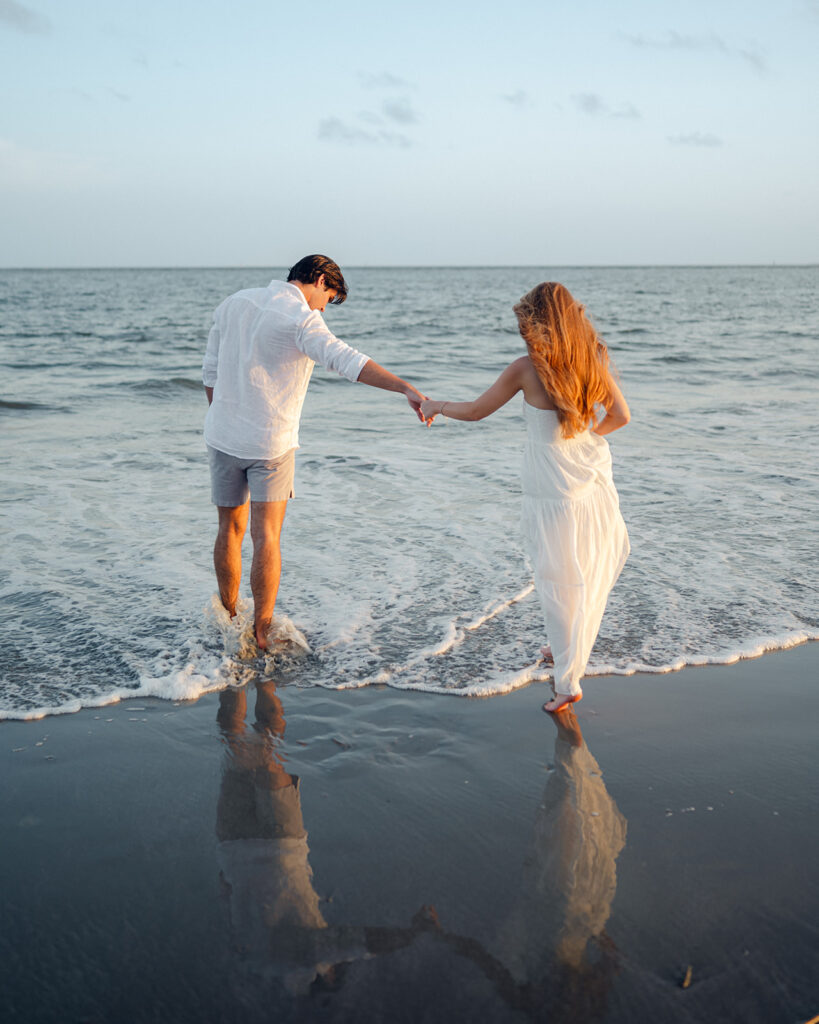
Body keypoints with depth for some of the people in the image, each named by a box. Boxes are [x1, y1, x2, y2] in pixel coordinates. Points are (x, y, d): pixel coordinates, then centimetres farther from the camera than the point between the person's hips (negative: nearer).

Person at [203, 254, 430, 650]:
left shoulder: (233, 303, 7)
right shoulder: (301, 319, -15)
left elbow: (211, 373, 13)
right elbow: (347, 360, -32)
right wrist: (407, 388, -40)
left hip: (222, 436, 6)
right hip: (270, 443, -6)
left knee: (230, 529, 17)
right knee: (266, 536, 0)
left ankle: (228, 620, 30)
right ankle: (262, 633, 3)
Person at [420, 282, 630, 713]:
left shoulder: (527, 369, -13)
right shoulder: (592, 360, -1)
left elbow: (475, 411, -4)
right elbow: (620, 416, 3)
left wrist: (435, 406, 13)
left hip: (553, 495, -5)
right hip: (595, 485, 5)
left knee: (558, 582, 4)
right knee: (587, 576, 18)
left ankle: (568, 682, 8)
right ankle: (567, 649, 37)